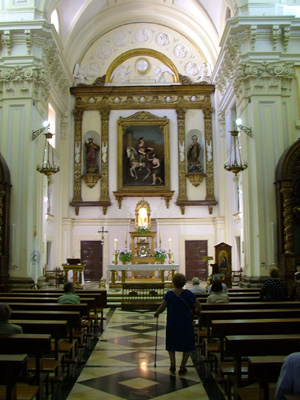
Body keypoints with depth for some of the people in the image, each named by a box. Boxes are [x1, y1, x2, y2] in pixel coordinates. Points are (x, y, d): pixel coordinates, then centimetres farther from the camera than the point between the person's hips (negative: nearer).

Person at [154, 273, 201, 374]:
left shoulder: (169, 294, -9)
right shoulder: (188, 293, -9)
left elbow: (162, 307, -13)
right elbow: (198, 306, -4)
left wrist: (156, 313, 6)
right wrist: (196, 310, 18)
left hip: (172, 324, 1)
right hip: (186, 324, -1)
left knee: (171, 344, 19)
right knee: (187, 344, 14)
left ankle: (172, 363, 4)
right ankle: (182, 367, 12)